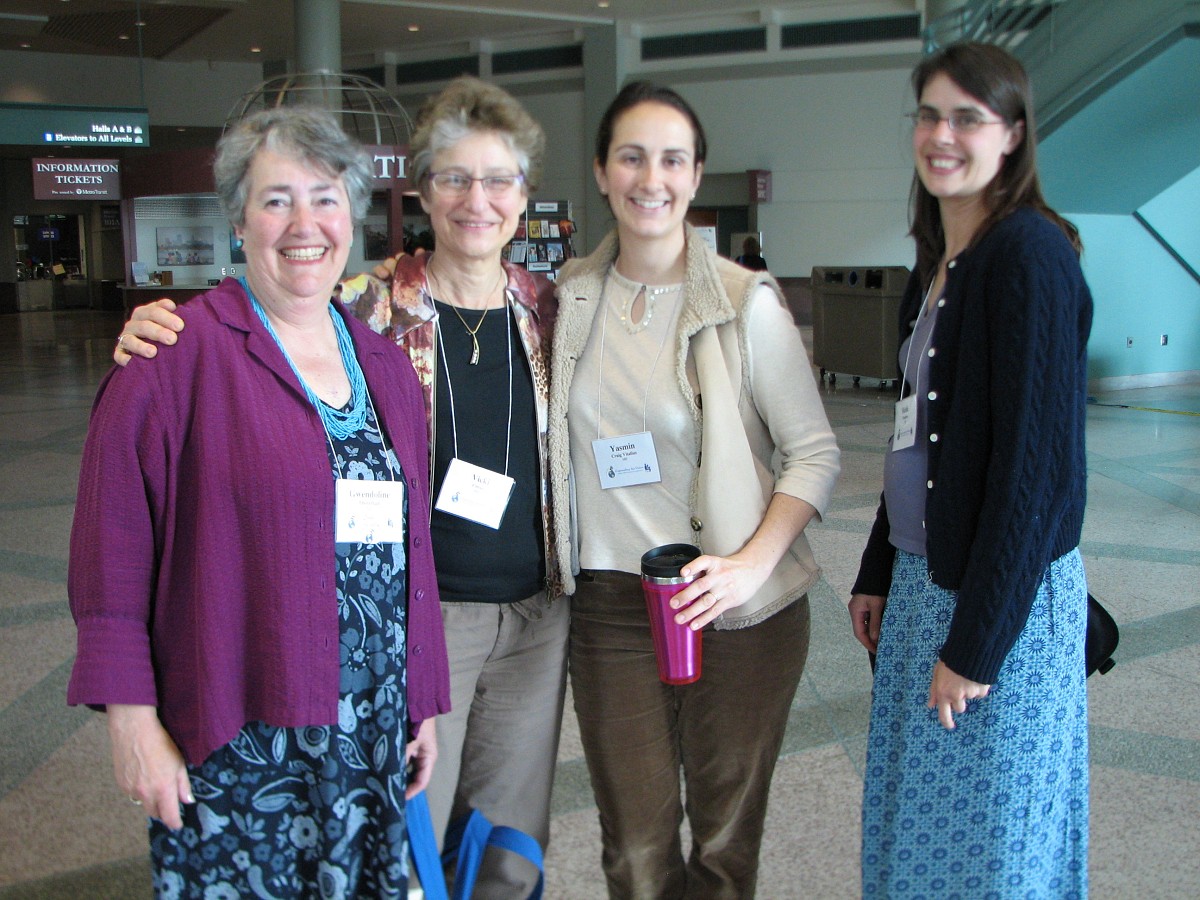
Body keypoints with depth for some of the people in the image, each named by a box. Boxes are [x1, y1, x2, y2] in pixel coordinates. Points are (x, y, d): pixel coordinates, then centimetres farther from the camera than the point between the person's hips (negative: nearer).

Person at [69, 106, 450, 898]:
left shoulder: (385, 365, 10)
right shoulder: (179, 356, -9)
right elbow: (113, 549, -10)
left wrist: (423, 704, 14)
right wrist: (132, 719, -12)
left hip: (370, 740, 5)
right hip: (237, 743, -5)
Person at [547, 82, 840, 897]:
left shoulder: (747, 302, -7)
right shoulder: (571, 298, 4)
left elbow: (816, 453, -5)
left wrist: (753, 564, -18)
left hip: (736, 608, -2)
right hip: (609, 608, 3)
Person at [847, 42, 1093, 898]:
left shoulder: (1030, 254, -16)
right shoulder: (938, 263, 11)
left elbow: (1035, 458, -21)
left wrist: (977, 639, -19)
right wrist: (879, 572, 17)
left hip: (1001, 595, -9)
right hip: (926, 577, 9)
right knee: (915, 826, 19)